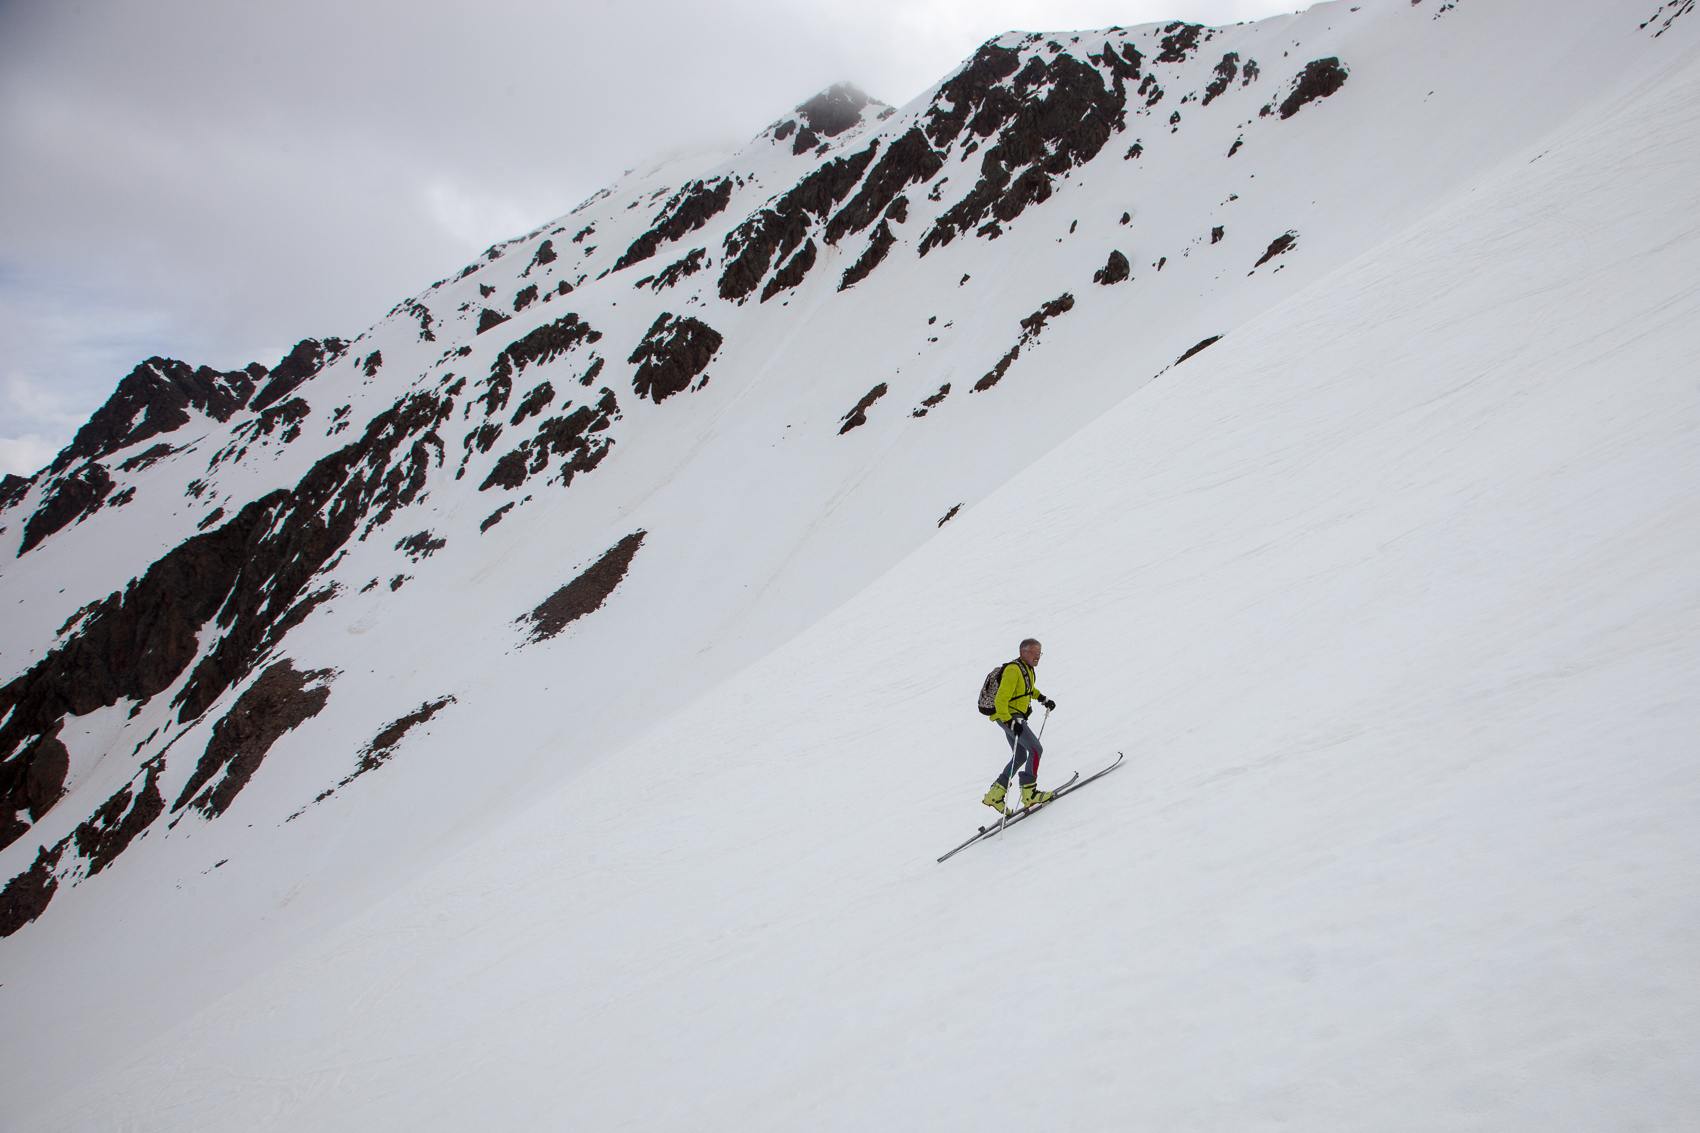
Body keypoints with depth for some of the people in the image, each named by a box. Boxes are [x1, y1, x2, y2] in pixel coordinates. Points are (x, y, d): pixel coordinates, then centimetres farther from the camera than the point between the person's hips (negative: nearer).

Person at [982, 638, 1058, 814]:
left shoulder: (1027, 669, 11)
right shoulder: (1013, 670, -19)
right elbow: (1000, 700, -26)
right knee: (1036, 750, -15)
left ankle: (995, 795, 18)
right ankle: (1029, 793, -12)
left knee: (1020, 758, 15)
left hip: (1015, 718, 11)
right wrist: (1010, 721, -35)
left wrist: (1043, 698, 20)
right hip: (1008, 717, -11)